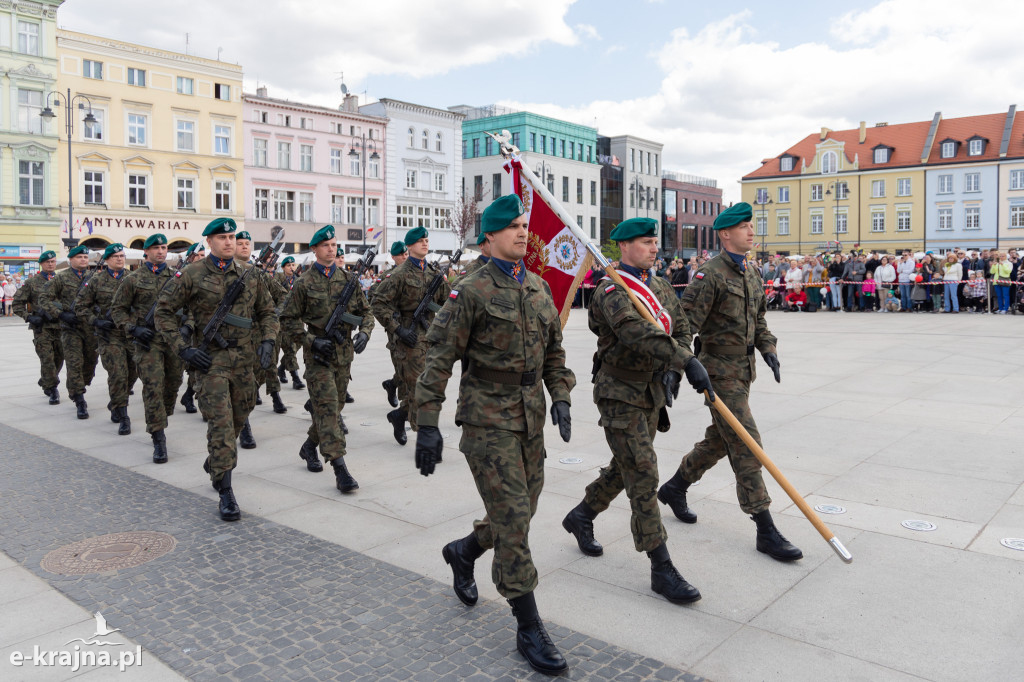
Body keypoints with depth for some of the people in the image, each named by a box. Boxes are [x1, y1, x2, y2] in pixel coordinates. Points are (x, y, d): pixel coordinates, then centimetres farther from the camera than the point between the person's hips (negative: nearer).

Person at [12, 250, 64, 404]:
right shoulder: (32, 282, 2)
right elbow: (17, 303, 4)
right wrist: (29, 317, -9)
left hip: (60, 327, 3)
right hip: (42, 328, -3)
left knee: (59, 359, 10)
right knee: (47, 360, -9)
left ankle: (44, 383, 32)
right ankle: (52, 391, -1)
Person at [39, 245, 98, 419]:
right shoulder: (61, 278, 0)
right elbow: (44, 299, -1)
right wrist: (61, 314, -12)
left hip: (92, 328, 3)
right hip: (71, 328, -3)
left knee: (90, 363, 9)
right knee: (74, 364, -8)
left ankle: (76, 392, 31)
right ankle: (80, 402, -5)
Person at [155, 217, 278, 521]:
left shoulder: (249, 275, 7)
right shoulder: (193, 275, -3)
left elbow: (267, 311, 15)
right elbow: (164, 311, 1)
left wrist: (267, 341, -1)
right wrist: (182, 348, -8)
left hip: (244, 358, 4)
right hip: (211, 358, -4)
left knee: (238, 420, 14)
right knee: (221, 422, -9)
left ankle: (215, 463, 41)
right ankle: (225, 493, -3)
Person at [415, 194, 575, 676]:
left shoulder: (539, 287, 11)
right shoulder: (472, 291, -9)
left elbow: (554, 348, 18)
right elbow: (439, 359, -11)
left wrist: (560, 396, 5)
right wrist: (427, 424, -15)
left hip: (531, 418, 7)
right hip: (489, 419, -7)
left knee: (521, 514, 14)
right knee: (512, 516, -7)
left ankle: (462, 552, 44)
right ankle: (529, 630, 5)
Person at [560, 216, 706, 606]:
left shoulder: (661, 288, 10)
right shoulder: (612, 291, -18)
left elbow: (681, 328, 13)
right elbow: (637, 333, -35)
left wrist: (675, 368, -7)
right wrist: (687, 362, -44)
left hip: (652, 394, 8)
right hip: (620, 395, -8)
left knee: (625, 468, 20)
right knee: (643, 477, -8)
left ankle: (581, 517, 42)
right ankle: (661, 569, -1)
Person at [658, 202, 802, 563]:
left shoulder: (750, 275, 13)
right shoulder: (710, 274, -14)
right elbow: (686, 322, -20)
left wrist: (768, 348, 7)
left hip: (743, 370, 9)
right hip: (720, 371, -9)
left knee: (719, 441, 18)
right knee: (746, 445, -8)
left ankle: (674, 488, 37)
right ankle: (765, 530, -2)